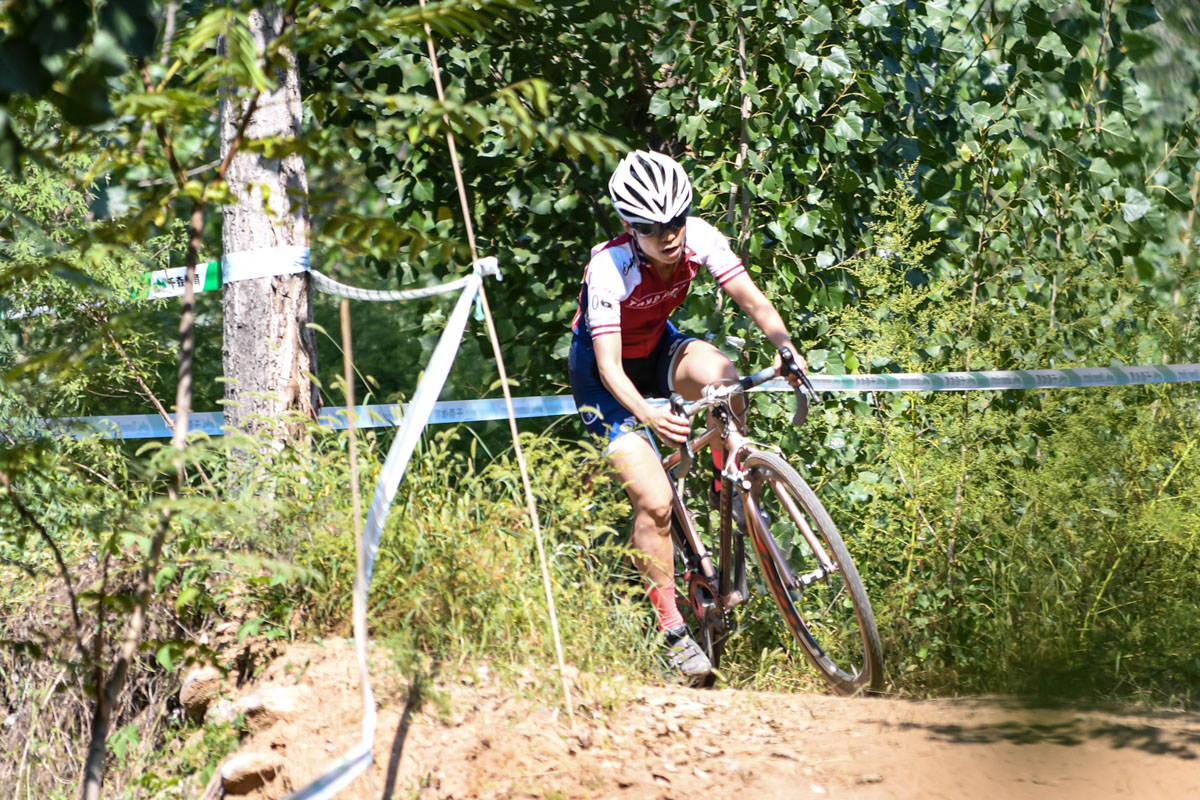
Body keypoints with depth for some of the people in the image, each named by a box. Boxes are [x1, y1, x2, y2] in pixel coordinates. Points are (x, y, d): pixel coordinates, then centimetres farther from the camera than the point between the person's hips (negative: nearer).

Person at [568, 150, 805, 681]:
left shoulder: (699, 239, -23)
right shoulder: (610, 268, -34)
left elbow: (753, 301, -23)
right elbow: (609, 365, -37)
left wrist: (787, 349, -42)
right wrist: (647, 415, -55)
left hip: (657, 347, 4)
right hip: (602, 371, -4)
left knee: (719, 376, -32)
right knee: (654, 501, -18)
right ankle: (671, 631, -4)